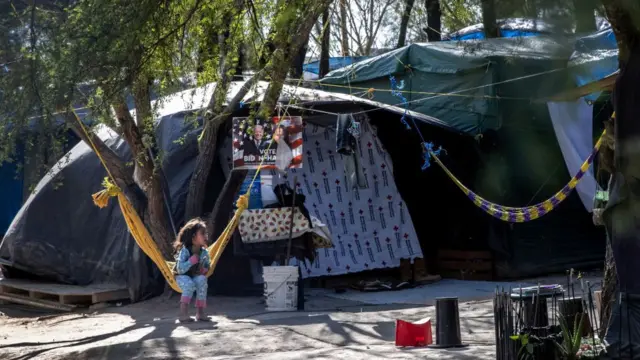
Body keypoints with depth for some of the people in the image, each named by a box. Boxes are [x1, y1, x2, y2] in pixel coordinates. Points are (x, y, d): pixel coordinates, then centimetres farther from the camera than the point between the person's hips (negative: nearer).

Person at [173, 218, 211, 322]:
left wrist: (204, 270, -16)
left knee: (202, 280, -29)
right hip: (182, 277, -4)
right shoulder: (184, 250, -23)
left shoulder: (204, 252, -7)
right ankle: (183, 313, -30)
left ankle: (200, 311, -22)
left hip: (196, 277, 4)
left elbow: (207, 266, 8)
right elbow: (180, 269, -30)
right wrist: (193, 259, -32)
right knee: (190, 285, -35)